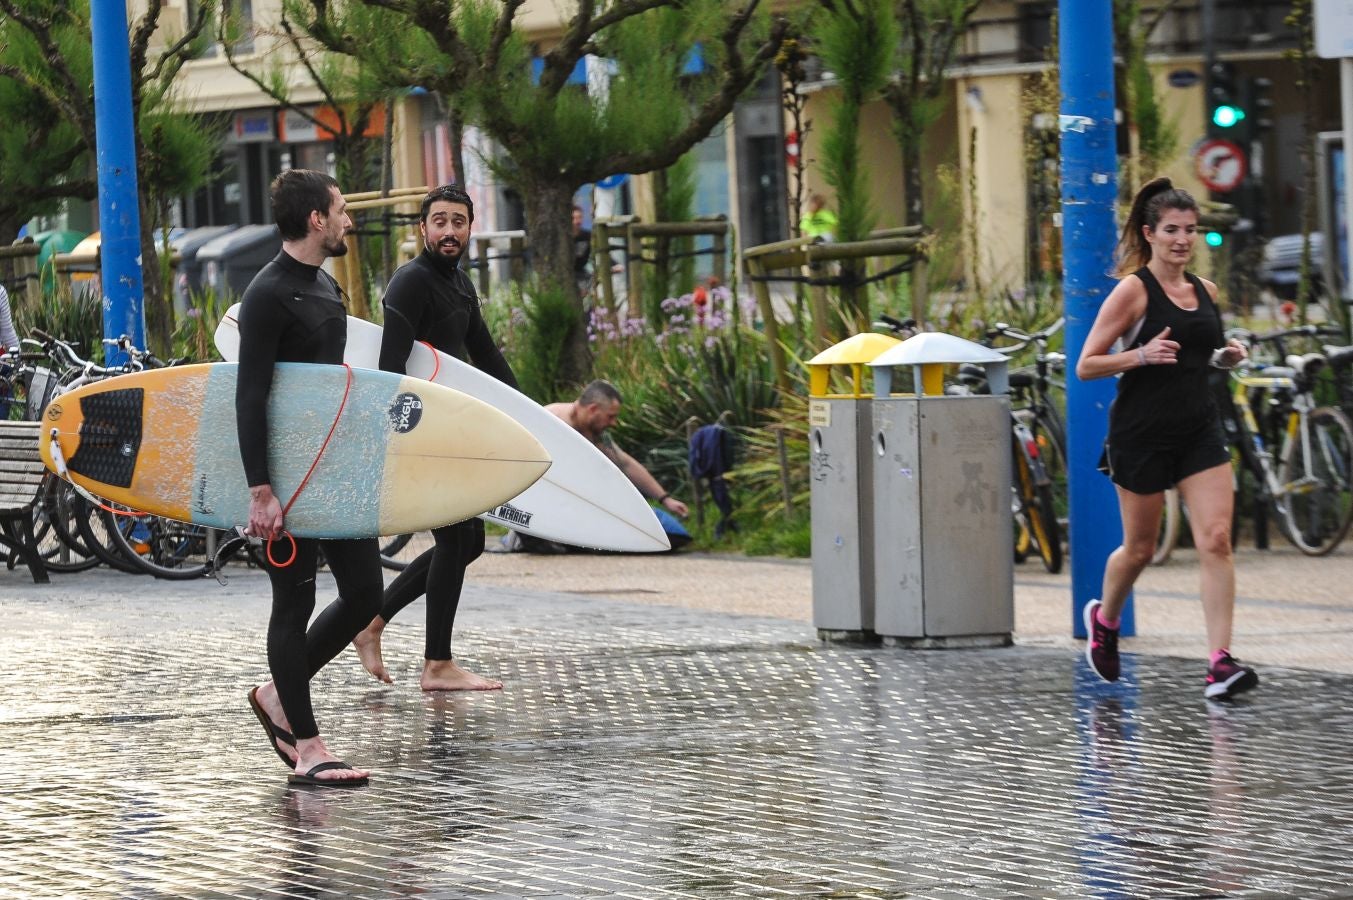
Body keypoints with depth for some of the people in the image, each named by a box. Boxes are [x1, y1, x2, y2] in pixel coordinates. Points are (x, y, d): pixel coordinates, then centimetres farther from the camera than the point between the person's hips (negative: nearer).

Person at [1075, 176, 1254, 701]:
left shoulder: (1205, 291, 10)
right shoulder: (1133, 290, -8)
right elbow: (1086, 366, -9)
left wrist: (1226, 358, 5)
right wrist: (1141, 354, -24)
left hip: (1200, 430, 5)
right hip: (1142, 434, -5)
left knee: (1216, 540, -10)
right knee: (1139, 549, 8)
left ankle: (1220, 663, -12)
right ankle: (1104, 619, 39)